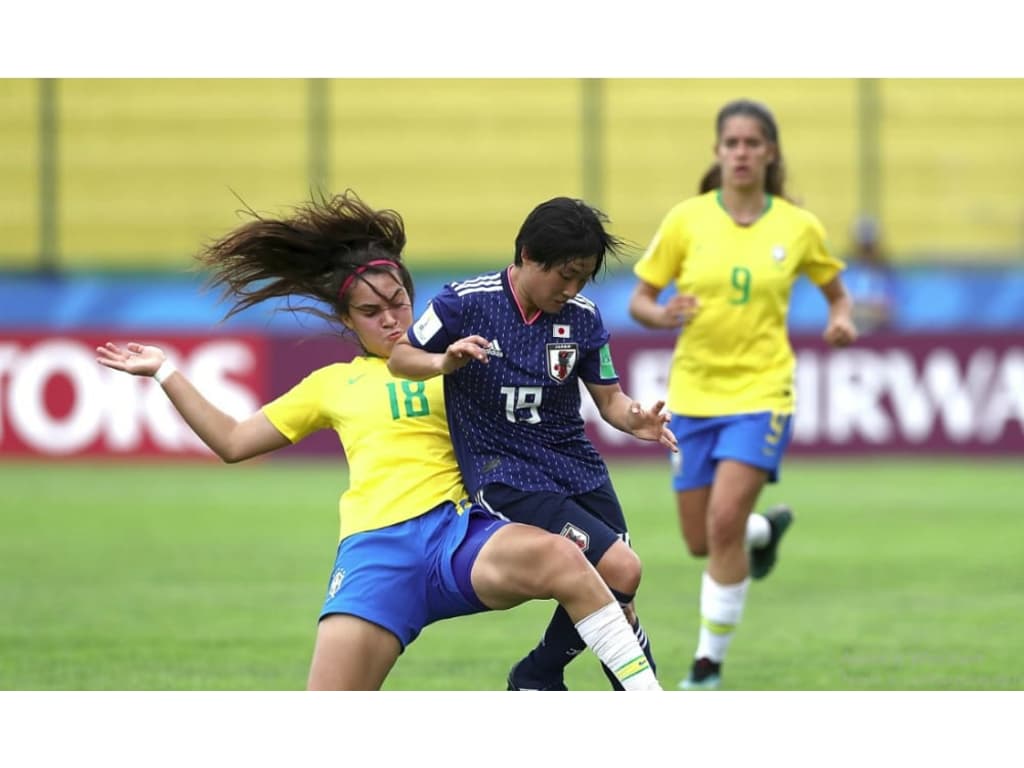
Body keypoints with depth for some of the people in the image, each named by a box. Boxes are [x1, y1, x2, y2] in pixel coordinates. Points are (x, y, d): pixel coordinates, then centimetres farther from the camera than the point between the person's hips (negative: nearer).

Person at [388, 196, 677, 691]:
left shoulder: (583, 317, -1)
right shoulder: (465, 302, -11)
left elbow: (608, 397, 5)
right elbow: (399, 358, -1)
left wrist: (635, 420, -17)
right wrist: (445, 362, -22)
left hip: (576, 466, 5)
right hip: (505, 475, -5)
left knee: (618, 600, 3)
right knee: (619, 570, -18)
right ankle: (537, 678, 2)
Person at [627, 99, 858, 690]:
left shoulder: (798, 227, -1)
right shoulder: (687, 220, -2)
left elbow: (836, 288, 15)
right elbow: (639, 300, 3)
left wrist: (842, 319, -7)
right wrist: (662, 315, -20)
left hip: (761, 392, -2)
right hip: (694, 393, 2)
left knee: (724, 522, -18)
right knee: (701, 542, 7)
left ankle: (711, 660, -4)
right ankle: (766, 529, 44)